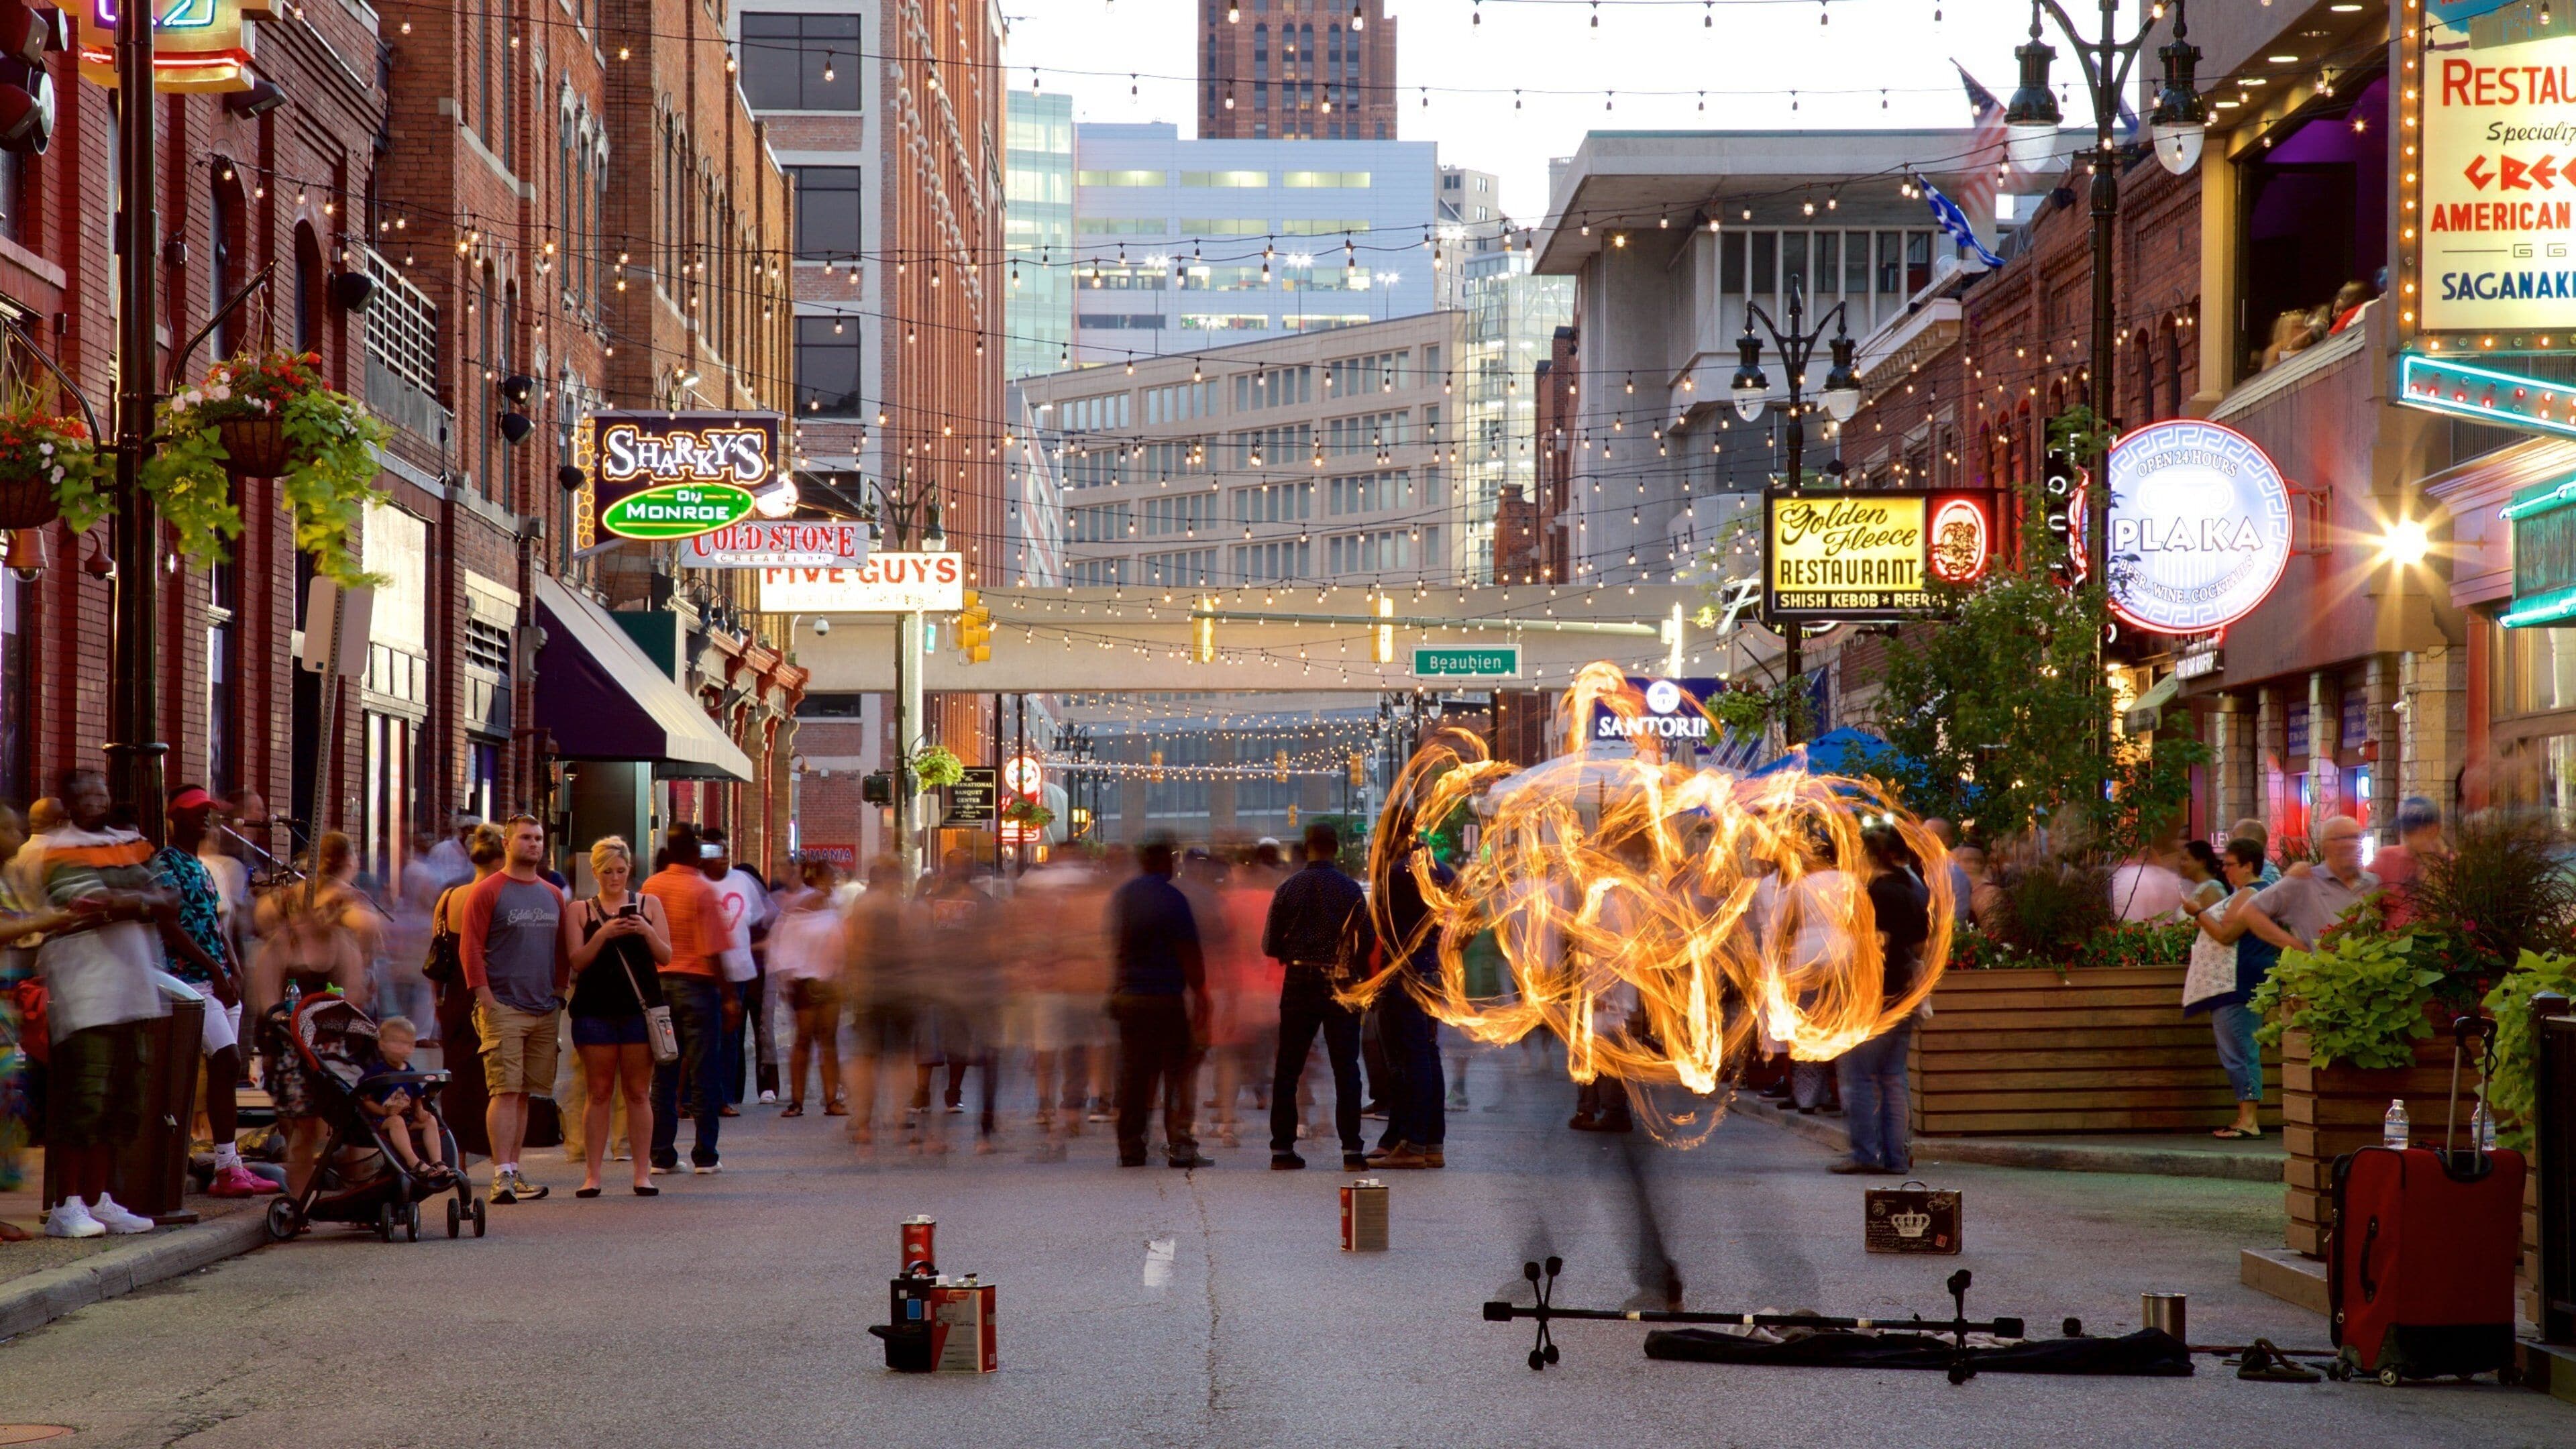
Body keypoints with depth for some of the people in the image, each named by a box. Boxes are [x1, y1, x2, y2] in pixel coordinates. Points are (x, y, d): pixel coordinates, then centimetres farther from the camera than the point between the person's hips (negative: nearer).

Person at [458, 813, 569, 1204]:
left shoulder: (552, 895, 16)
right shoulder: (487, 892, -3)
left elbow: (564, 950, 22)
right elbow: (470, 948, -7)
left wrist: (559, 993, 12)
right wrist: (487, 1001, -12)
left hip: (545, 1010, 6)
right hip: (504, 1007, -6)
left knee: (525, 1093, 9)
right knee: (505, 1091, -11)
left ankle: (513, 1171, 14)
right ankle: (502, 1176, -14)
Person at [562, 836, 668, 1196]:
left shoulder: (649, 905, 10)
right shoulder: (580, 911, 8)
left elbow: (666, 956, 5)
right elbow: (577, 961, -1)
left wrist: (647, 932, -13)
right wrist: (603, 934, -17)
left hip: (640, 1007, 0)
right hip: (595, 1010, 0)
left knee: (638, 1092, 1)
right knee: (598, 1092, 1)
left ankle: (643, 1173, 3)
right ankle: (591, 1175, 3)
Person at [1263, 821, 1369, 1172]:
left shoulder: (1288, 889, 0)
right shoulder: (1351, 890, -5)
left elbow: (1270, 946, 1)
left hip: (1299, 983, 1)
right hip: (1340, 985, -1)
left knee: (1287, 1069, 8)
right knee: (1346, 1070, 1)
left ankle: (1282, 1148, 6)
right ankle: (1351, 1150, -5)